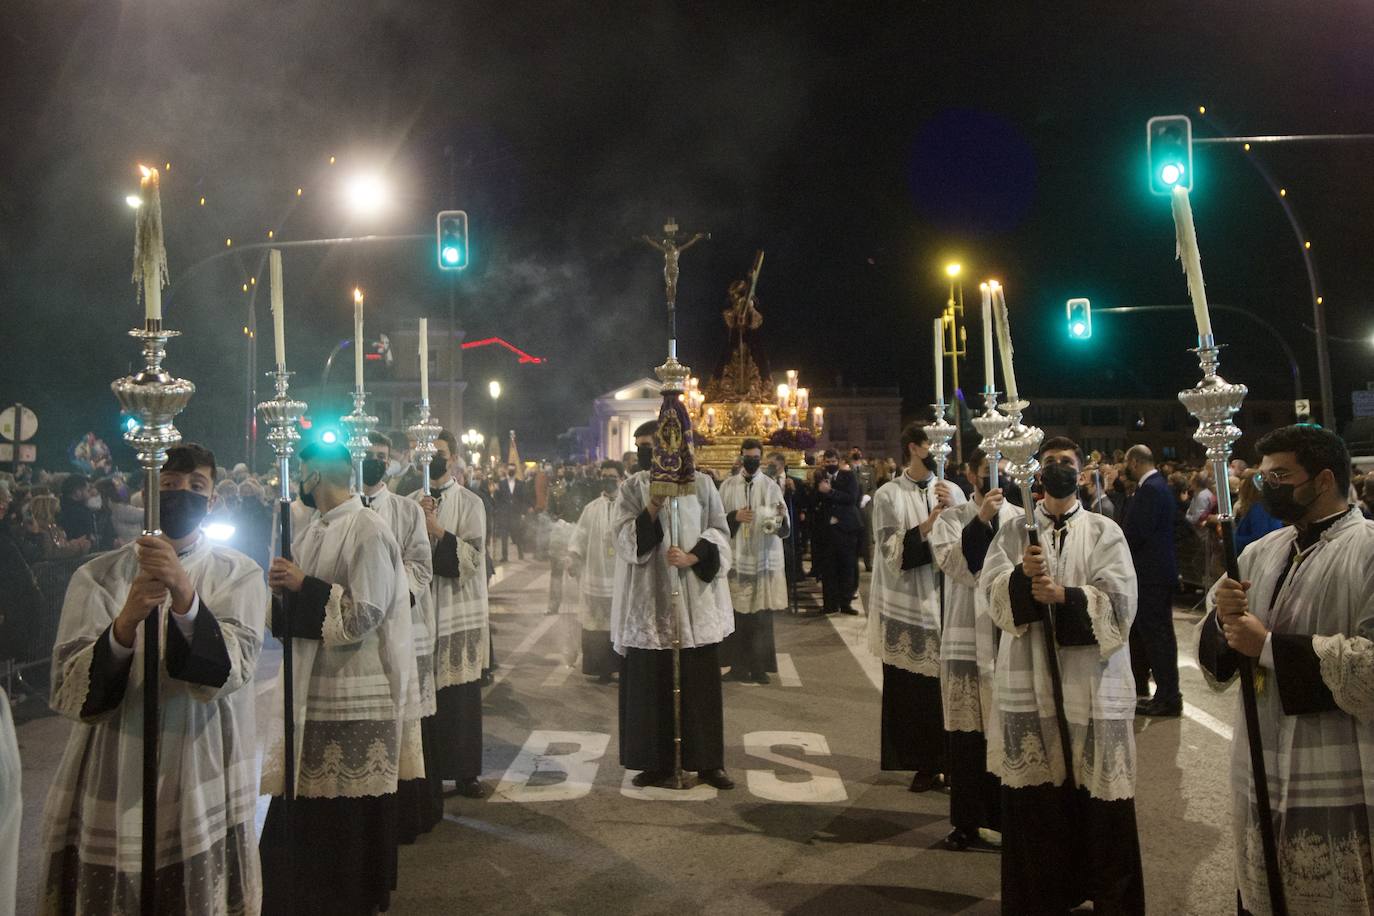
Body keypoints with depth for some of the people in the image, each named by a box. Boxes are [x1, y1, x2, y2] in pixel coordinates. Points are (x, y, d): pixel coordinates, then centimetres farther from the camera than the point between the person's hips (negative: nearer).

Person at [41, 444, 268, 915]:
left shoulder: (240, 575, -1)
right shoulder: (98, 576, -1)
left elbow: (229, 671, -18)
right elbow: (71, 694, -10)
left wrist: (184, 596, -33)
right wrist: (125, 623, -28)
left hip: (203, 794, 0)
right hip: (112, 794, 1)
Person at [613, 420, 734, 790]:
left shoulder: (701, 484, 2)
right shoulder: (631, 488, 3)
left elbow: (720, 533, 2)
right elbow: (625, 541, -6)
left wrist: (691, 557, -15)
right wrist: (652, 507, -19)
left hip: (696, 599, 0)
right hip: (649, 601, 1)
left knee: (701, 682, 5)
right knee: (650, 682, 4)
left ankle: (709, 761, 15)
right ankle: (656, 761, 16)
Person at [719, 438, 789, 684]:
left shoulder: (771, 487, 2)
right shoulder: (728, 486, 5)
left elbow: (784, 526, -3)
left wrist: (781, 516, -26)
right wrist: (734, 517, -13)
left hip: (764, 558, 0)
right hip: (736, 557, 1)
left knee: (761, 614, 1)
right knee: (737, 612, 2)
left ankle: (759, 666, 10)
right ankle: (738, 664, 13)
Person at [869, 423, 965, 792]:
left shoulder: (952, 491, 6)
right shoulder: (889, 495, -2)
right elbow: (892, 551, -9)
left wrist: (952, 513, -12)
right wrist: (930, 522, -17)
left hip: (947, 603, 2)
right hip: (909, 605, -2)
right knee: (913, 689, 4)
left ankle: (950, 760, 17)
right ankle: (925, 764, 17)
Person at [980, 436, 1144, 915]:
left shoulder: (1105, 531, 4)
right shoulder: (1014, 531, 8)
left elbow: (1119, 602, -6)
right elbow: (992, 593, -3)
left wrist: (1064, 596, -19)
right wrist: (1022, 577, -22)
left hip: (1092, 682, -1)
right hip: (1031, 680, 1)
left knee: (1098, 797, 3)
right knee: (1036, 798, 6)